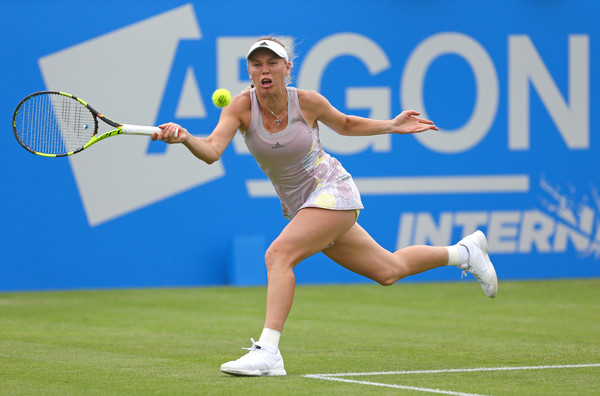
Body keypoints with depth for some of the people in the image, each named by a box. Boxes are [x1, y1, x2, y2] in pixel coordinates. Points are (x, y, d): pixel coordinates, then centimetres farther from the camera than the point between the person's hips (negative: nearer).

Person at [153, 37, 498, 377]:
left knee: (279, 254, -28)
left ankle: (268, 352, -32)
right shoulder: (242, 107, -12)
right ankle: (464, 251, 42)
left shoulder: (307, 102, -15)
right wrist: (185, 138, -48)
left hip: (333, 192, -5)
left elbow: (345, 124, 8)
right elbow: (212, 150, -28)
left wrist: (392, 126, -2)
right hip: (300, 206, 5)